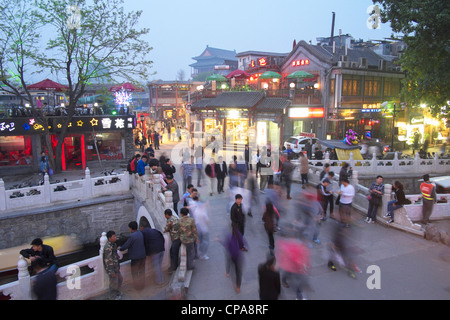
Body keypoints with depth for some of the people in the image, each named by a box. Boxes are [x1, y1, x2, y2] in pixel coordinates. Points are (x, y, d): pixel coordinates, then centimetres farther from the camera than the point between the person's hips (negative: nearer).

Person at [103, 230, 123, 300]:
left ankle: (117, 291, 39)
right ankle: (113, 295, 26)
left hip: (116, 267, 9)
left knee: (120, 279, 20)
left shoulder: (113, 244, 2)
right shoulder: (108, 247, -26)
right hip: (111, 268, -9)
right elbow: (107, 260, -25)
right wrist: (111, 271, -22)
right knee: (114, 282, 7)